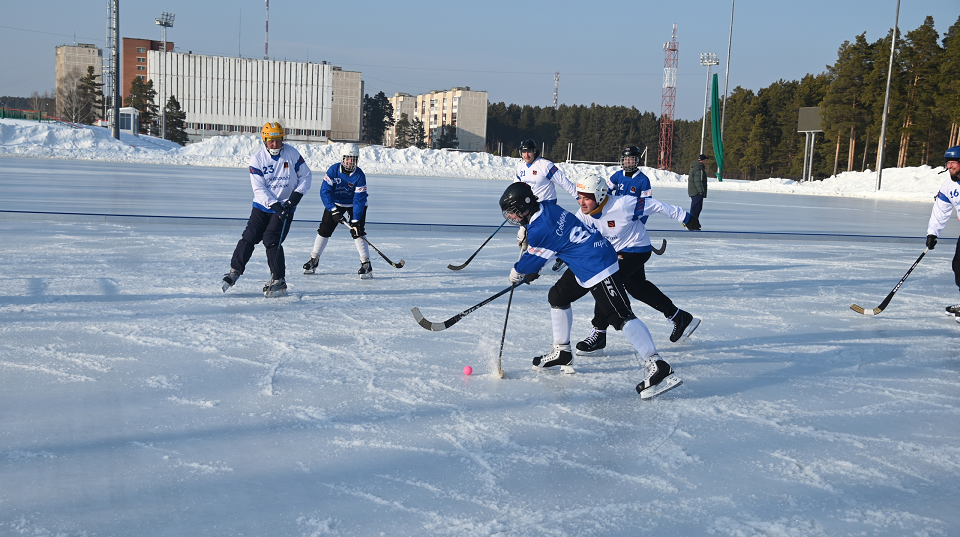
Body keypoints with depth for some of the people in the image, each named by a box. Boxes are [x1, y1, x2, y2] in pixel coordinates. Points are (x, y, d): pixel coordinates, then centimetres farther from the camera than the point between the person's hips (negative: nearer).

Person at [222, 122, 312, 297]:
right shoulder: (257, 159, -7)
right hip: (262, 205, 2)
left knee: (272, 241, -11)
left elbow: (306, 176, 3)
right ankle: (235, 271, 18)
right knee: (249, 238, 0)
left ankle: (278, 282, -3)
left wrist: (297, 194, -11)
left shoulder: (292, 153, -6)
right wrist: (274, 204, -24)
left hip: (285, 207, -2)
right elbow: (259, 189, -12)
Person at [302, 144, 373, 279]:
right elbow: (324, 192, -23)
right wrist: (334, 211, -32)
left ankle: (366, 264, -14)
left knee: (357, 232, -17)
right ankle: (314, 260, 13)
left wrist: (355, 221, -31)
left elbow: (359, 200, -24)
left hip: (354, 205, -2)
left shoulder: (359, 175, -24)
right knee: (324, 230, -1)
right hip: (335, 203, 2)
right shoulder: (333, 170, -21)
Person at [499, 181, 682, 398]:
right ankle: (562, 353, 34)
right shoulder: (547, 209, 9)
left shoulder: (539, 229, -18)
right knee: (557, 297, 22)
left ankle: (657, 367, -23)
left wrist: (516, 273, 18)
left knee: (620, 316, -17)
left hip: (598, 265, -11)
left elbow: (532, 260, -2)